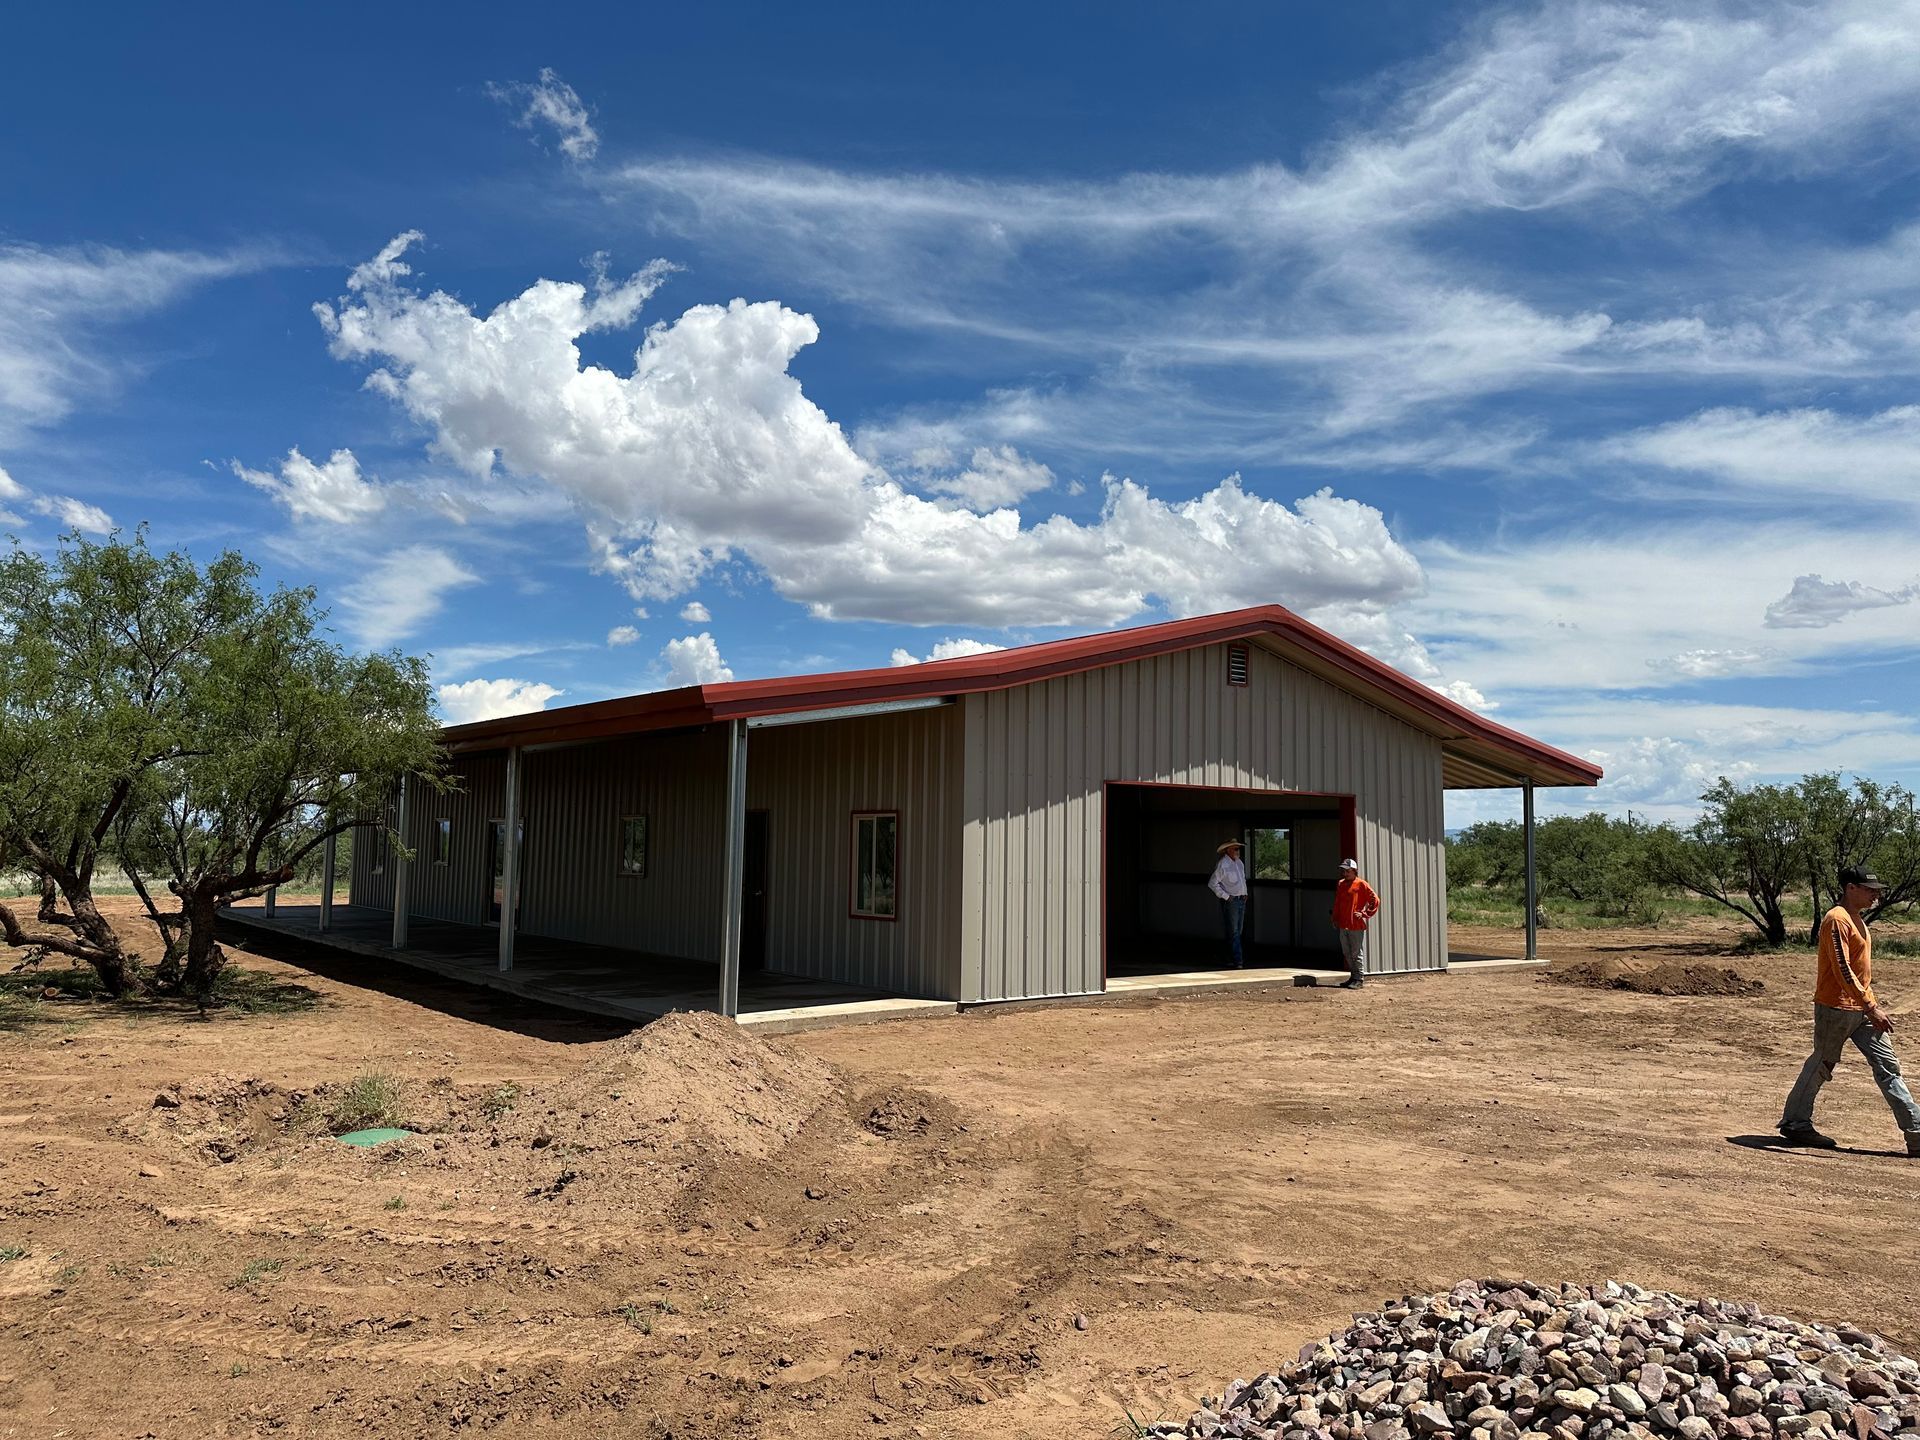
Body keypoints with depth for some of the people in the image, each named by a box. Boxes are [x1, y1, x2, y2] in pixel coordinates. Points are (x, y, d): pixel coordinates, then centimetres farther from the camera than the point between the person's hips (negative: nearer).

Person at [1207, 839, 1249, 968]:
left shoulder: (1239, 862, 11)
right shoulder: (1223, 865, -13)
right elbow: (1212, 884, -13)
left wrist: (1245, 893, 14)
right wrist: (1225, 896, -13)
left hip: (1242, 900, 8)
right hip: (1230, 901, -8)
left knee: (1238, 931, 12)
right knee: (1233, 932, -8)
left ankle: (1230, 957, 22)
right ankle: (1237, 961, -9)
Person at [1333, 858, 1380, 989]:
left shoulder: (1361, 884, -8)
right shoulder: (1340, 884, 12)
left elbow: (1375, 900, -8)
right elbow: (1336, 903, 20)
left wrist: (1364, 914, -9)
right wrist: (1335, 919, 15)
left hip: (1356, 925, -7)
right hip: (1343, 926, 7)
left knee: (1357, 953, -2)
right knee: (1347, 953, 13)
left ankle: (1359, 979, 3)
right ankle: (1353, 977, 23)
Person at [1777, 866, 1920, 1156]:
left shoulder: (1857, 919, 14)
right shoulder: (1837, 920, -16)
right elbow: (1842, 970, -23)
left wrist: (1871, 1005, 19)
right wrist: (1871, 1007, -25)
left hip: (1862, 1009, 9)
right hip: (1836, 1008, -9)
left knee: (1888, 1065, 4)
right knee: (1822, 1064, 2)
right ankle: (1794, 1124, 15)